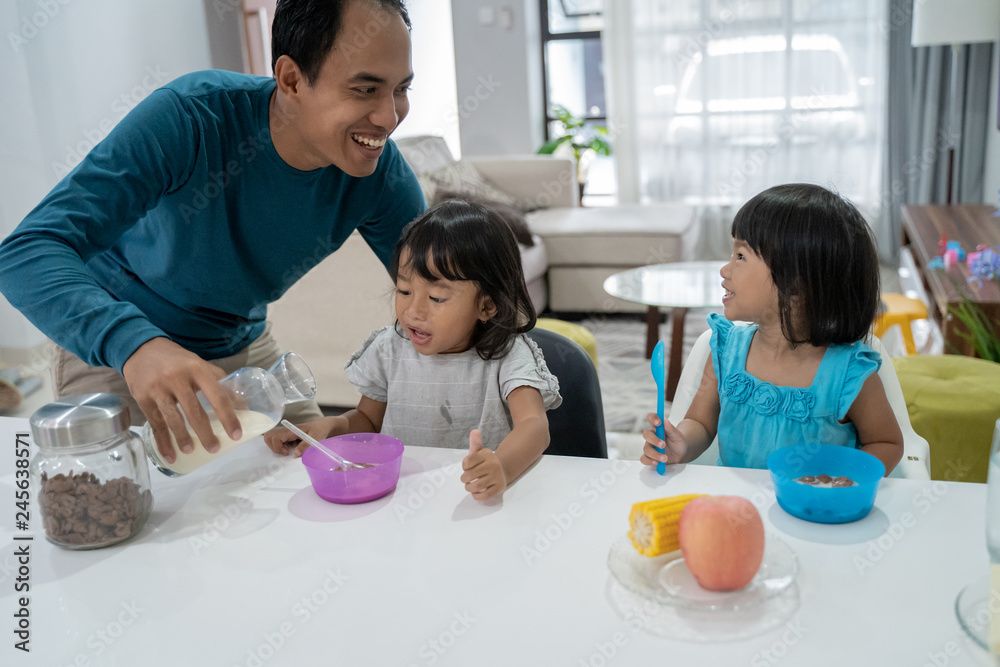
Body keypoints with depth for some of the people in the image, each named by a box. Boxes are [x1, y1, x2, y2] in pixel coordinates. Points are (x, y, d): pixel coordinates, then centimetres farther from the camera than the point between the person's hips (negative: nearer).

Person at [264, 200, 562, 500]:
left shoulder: (509, 355, -10)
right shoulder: (389, 351, 2)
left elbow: (534, 425, -24)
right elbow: (368, 420, 16)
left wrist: (502, 467, -46)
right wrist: (329, 426, -6)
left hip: (480, 502, -2)